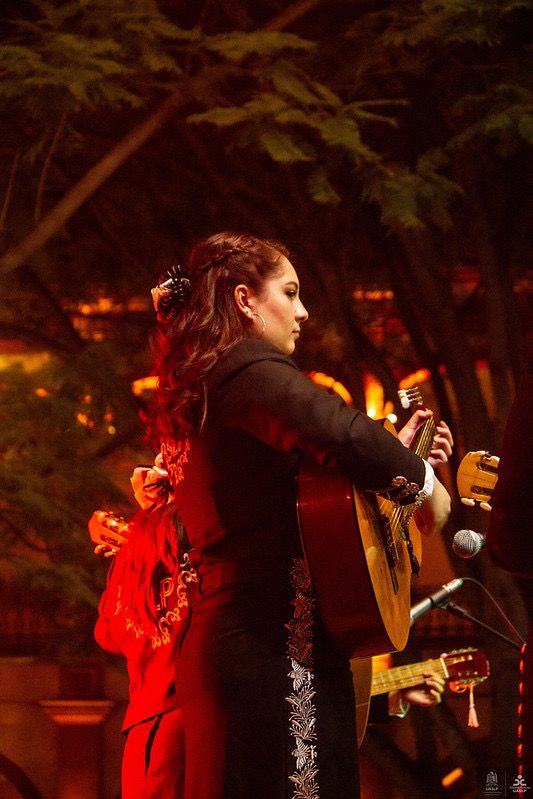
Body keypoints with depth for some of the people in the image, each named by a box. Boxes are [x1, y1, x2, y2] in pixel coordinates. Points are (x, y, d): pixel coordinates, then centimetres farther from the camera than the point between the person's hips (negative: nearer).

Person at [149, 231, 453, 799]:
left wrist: (396, 452, 24)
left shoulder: (190, 395, 20)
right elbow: (343, 433, -29)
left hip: (213, 641, 10)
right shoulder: (251, 369, -9)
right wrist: (420, 479, -12)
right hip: (278, 646, -10)